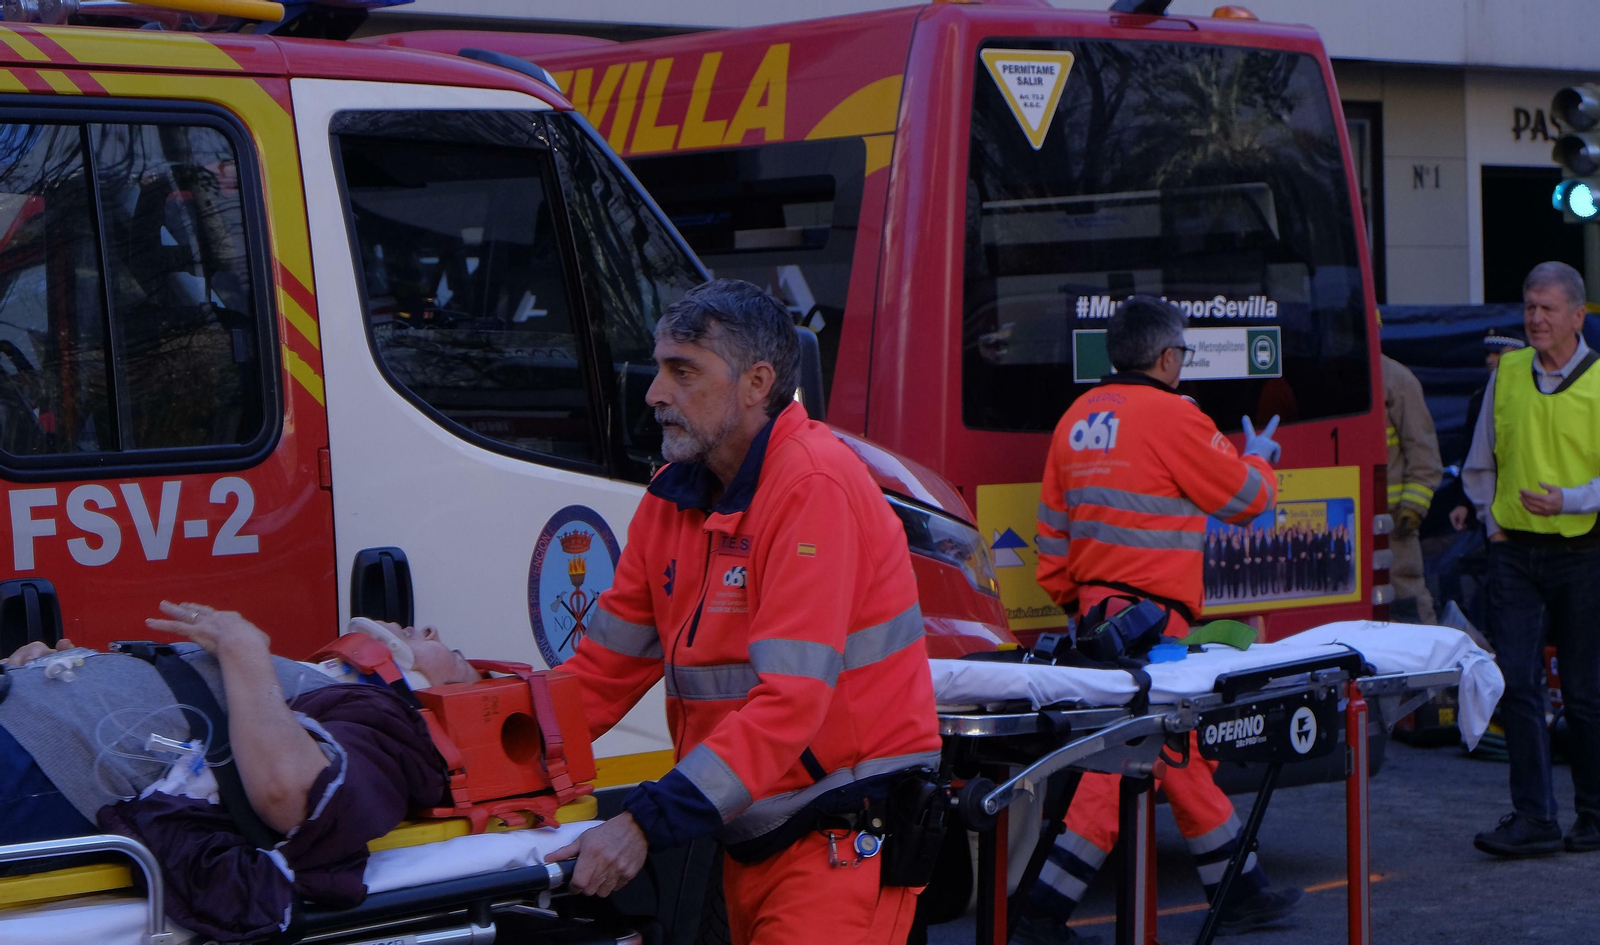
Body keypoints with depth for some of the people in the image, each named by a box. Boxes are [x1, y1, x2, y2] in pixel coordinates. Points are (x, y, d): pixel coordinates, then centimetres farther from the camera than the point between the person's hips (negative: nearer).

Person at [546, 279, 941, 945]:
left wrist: (647, 823, -30)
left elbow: (790, 701, -26)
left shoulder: (815, 486, -18)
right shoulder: (675, 495, 8)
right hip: (750, 834, 8)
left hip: (847, 836, -8)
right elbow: (608, 664, 9)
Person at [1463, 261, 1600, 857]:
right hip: (1514, 551, 3)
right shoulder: (1507, 373, 8)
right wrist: (1492, 521, 8)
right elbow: (1480, 464, 18)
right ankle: (1532, 818, -2)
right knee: (1516, 684, -4)